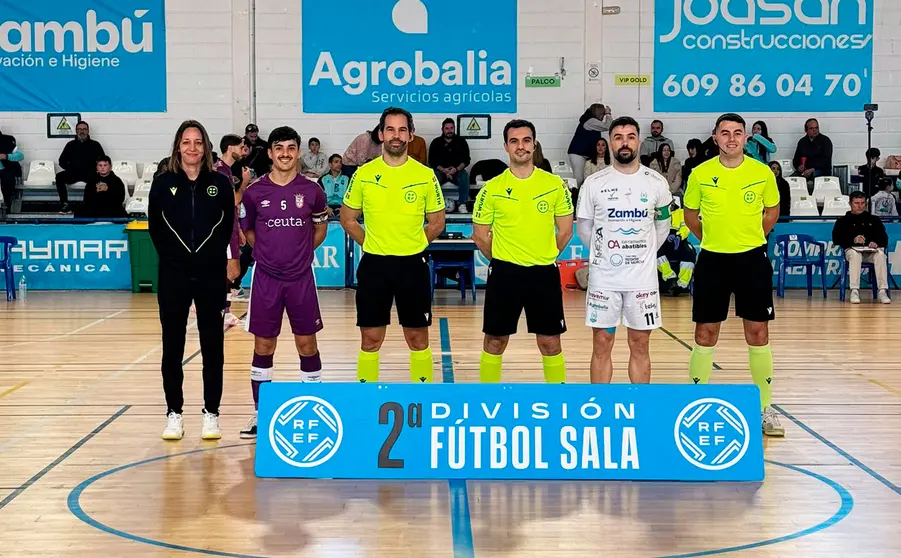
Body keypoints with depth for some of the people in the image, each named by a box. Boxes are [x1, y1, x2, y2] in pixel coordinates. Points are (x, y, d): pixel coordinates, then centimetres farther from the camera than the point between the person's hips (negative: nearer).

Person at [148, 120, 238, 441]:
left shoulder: (220, 183, 1)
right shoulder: (164, 183, 1)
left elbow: (230, 227, 5)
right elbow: (155, 227, 7)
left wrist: (228, 258, -2)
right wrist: (172, 256, 5)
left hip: (211, 274, 0)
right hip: (173, 275, 0)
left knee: (212, 345, 4)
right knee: (172, 346, 5)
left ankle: (211, 414, 13)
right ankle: (174, 414, 14)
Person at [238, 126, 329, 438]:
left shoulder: (311, 190, -1)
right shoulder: (255, 192, -2)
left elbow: (321, 228, 14)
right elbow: (247, 230, 13)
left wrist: (300, 251, 7)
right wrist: (270, 249, 7)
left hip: (301, 278, 0)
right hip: (266, 278, 0)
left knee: (307, 345, 5)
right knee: (263, 346, 6)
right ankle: (260, 412, 16)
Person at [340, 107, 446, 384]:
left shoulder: (425, 175, -2)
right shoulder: (363, 174, 0)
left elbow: (437, 222, 7)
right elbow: (347, 219, 9)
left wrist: (412, 245, 2)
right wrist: (372, 244, 3)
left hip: (413, 264, 0)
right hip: (374, 264, 0)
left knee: (418, 338, 7)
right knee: (370, 339, 6)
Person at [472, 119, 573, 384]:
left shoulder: (555, 184, 0)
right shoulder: (491, 188, -2)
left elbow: (565, 230, 7)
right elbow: (480, 235, 5)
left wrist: (544, 257, 8)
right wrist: (502, 260, 8)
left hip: (544, 273, 0)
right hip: (504, 273, 0)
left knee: (550, 343, 5)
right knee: (494, 342, 7)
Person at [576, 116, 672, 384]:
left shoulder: (656, 183, -1)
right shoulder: (594, 183, -3)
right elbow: (584, 227, 8)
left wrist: (644, 253, 11)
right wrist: (604, 253, 9)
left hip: (643, 277, 1)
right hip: (603, 277, 0)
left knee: (640, 346, 8)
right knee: (601, 345, 5)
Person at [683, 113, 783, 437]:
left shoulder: (762, 173, -2)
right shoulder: (700, 174, -2)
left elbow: (772, 211, 12)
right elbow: (690, 213, 12)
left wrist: (750, 238, 8)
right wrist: (711, 239, 8)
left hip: (752, 259, 0)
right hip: (712, 260, 0)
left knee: (758, 336, 4)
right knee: (705, 336, 4)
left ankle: (764, 409, 13)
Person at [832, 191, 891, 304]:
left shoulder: (874, 219, 24)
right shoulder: (843, 220, 18)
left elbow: (884, 239, 14)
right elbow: (836, 239, 4)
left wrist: (876, 243, -11)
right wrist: (853, 240, -14)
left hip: (872, 250, 2)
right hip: (852, 249, -1)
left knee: (880, 254, -34)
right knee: (855, 255, -39)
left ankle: (883, 291, -38)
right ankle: (855, 291, -42)